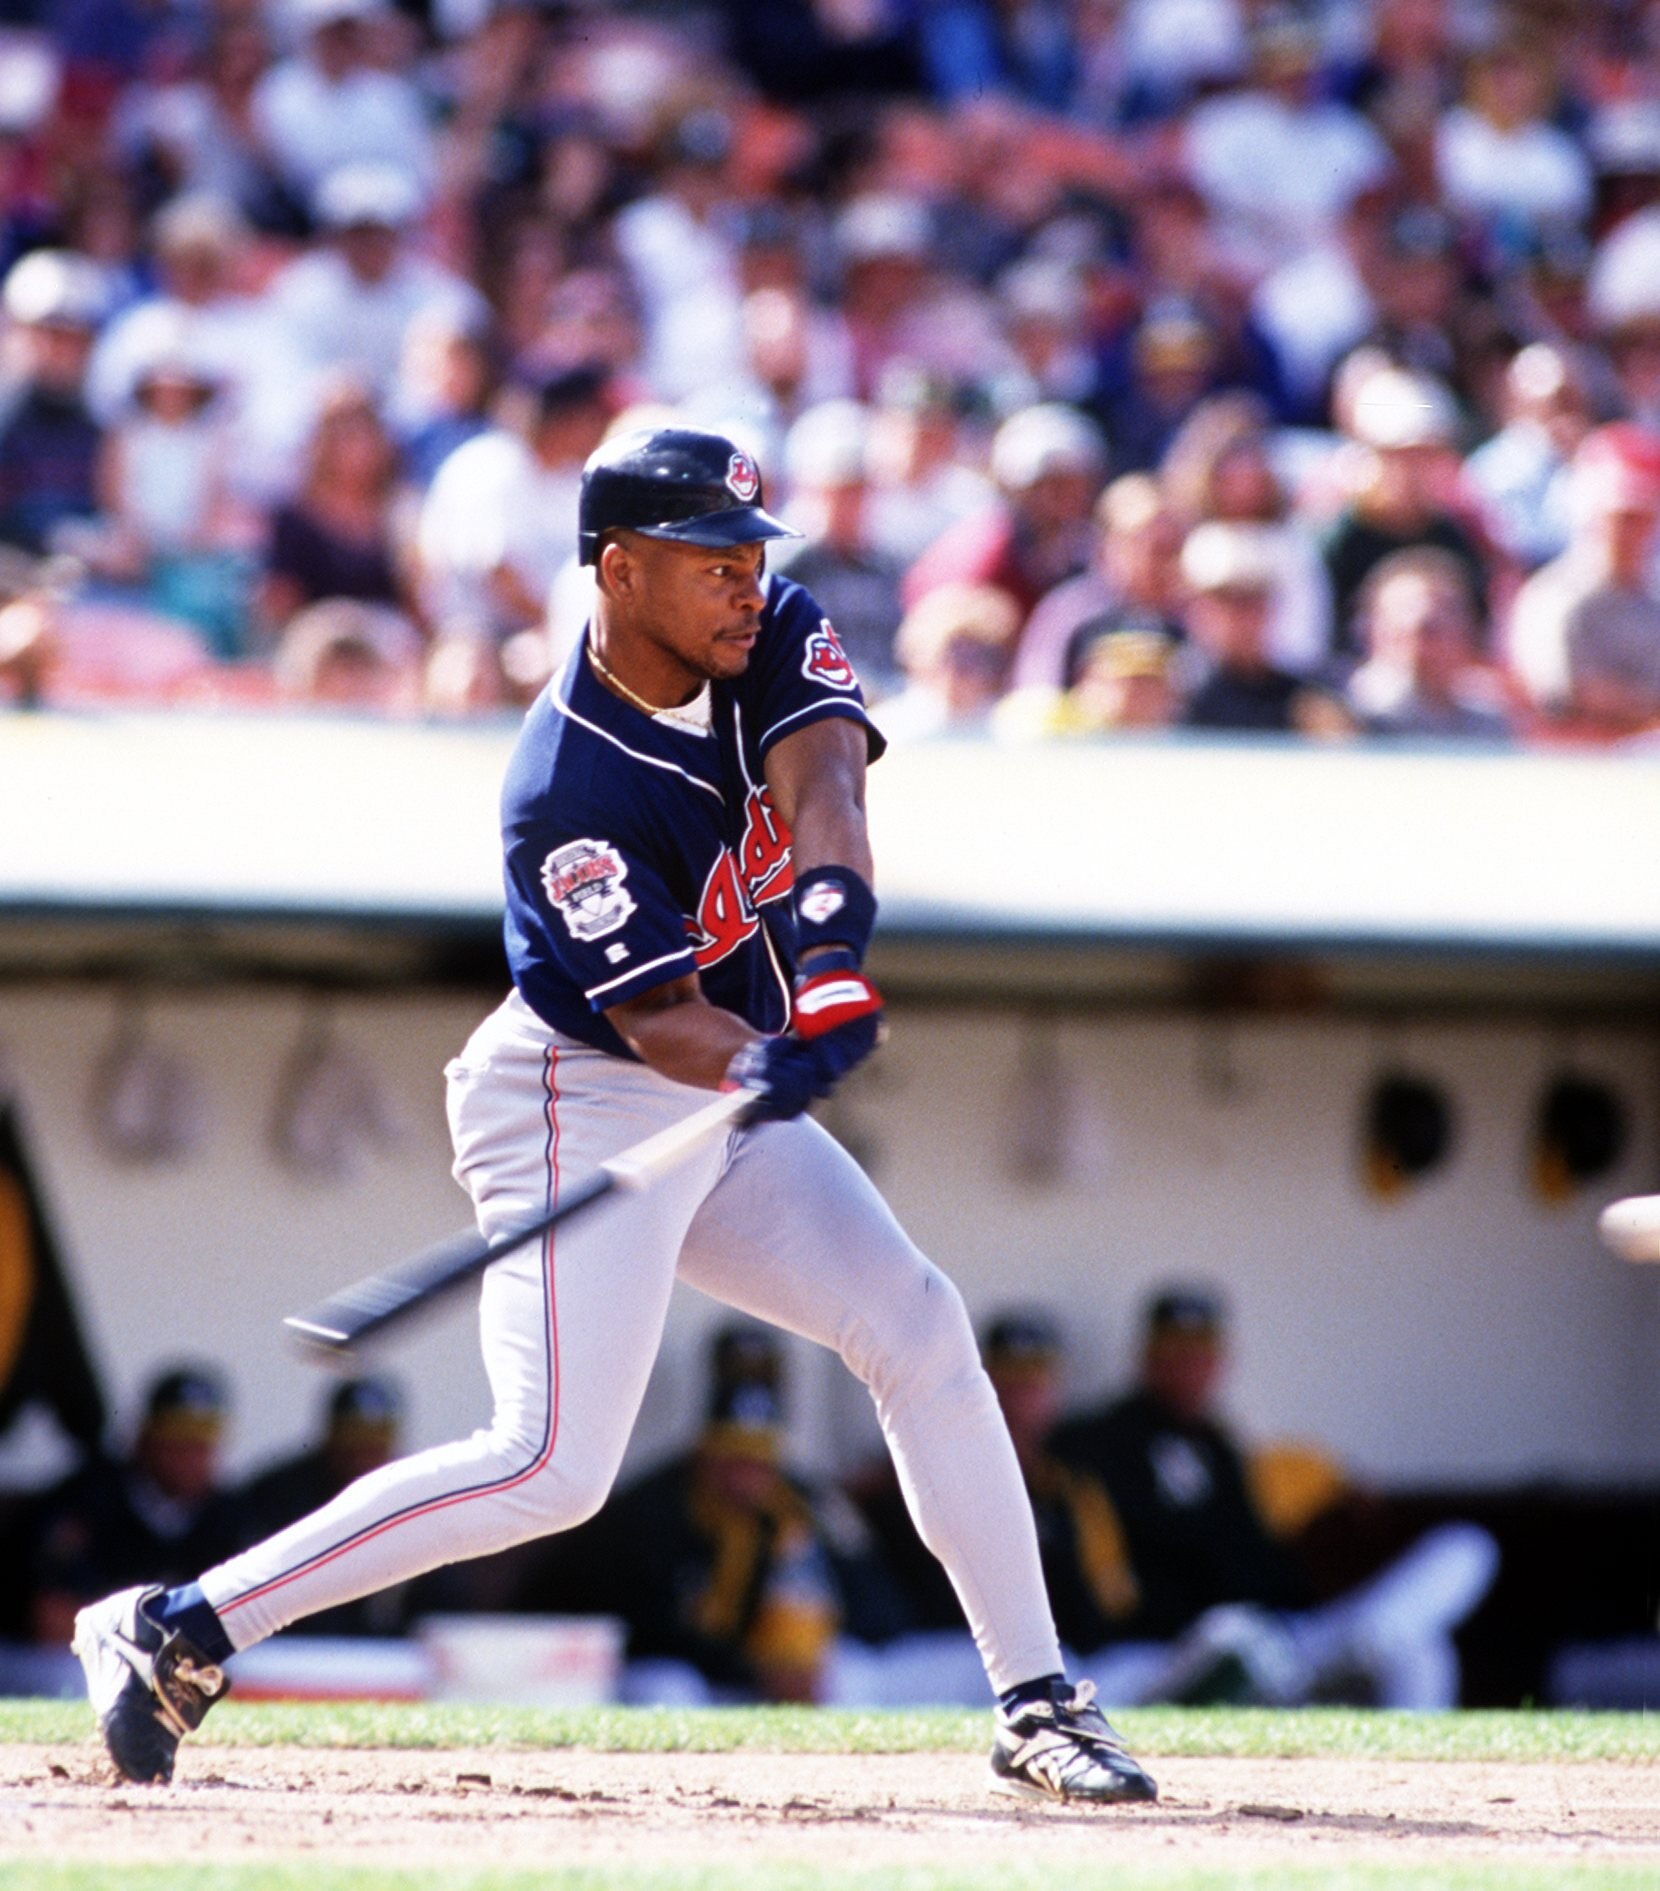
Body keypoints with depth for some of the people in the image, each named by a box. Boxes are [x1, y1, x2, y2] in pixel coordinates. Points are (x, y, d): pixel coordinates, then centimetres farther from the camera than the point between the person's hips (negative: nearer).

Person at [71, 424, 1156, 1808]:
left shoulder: (778, 638, -5)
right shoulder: (569, 791, -25)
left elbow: (822, 786, -24)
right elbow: (657, 1020, -28)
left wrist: (832, 932, -44)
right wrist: (765, 1064, -50)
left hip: (733, 1102, 8)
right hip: (582, 1107, -8)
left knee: (919, 1326, 1)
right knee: (552, 1469, -17)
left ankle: (1037, 1704, 8)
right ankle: (179, 1631, -12)